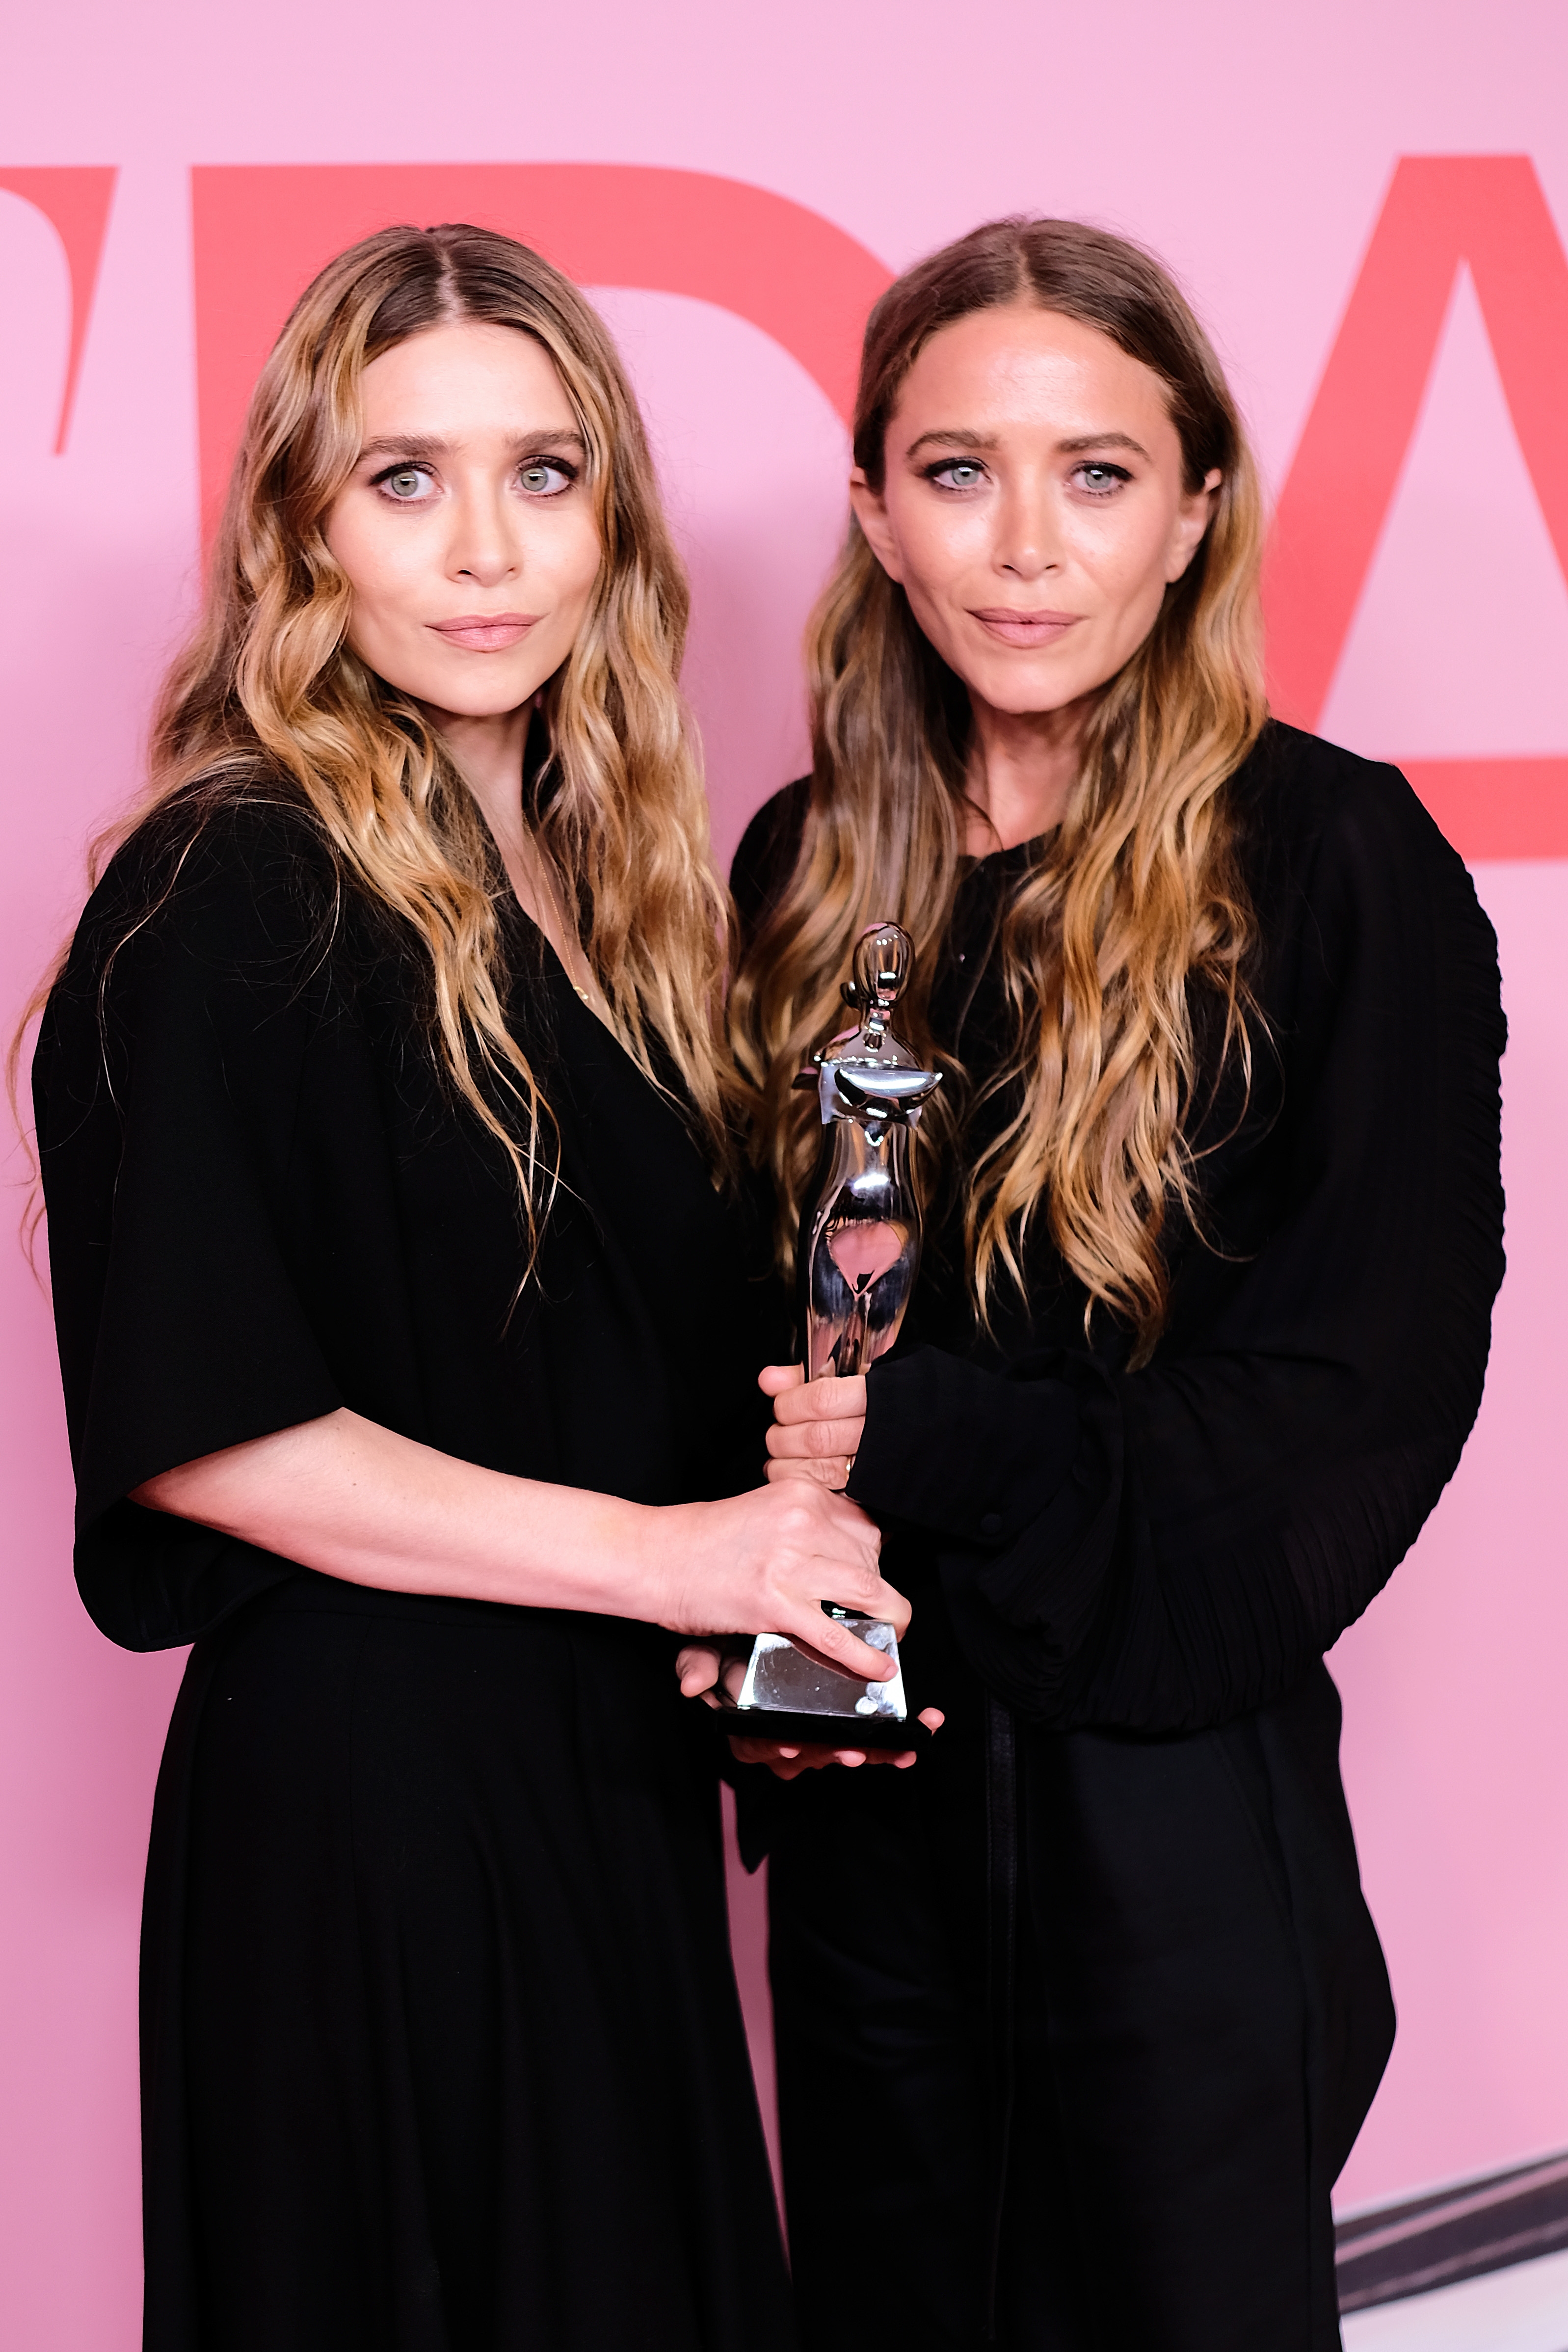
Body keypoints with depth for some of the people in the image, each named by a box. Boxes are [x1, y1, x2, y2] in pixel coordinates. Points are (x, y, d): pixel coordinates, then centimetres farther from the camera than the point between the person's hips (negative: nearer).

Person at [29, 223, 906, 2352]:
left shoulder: (597, 877, 10)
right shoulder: (232, 893, -14)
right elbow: (186, 1425, -19)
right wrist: (661, 1555, -17)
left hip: (614, 1784, 8)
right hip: (371, 1796, -7)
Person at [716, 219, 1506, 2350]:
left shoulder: (1334, 861, -10)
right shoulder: (805, 871, 3)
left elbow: (1355, 1398, -11)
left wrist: (924, 1437, -15)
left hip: (1178, 1802, -4)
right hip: (866, 1795, 4)